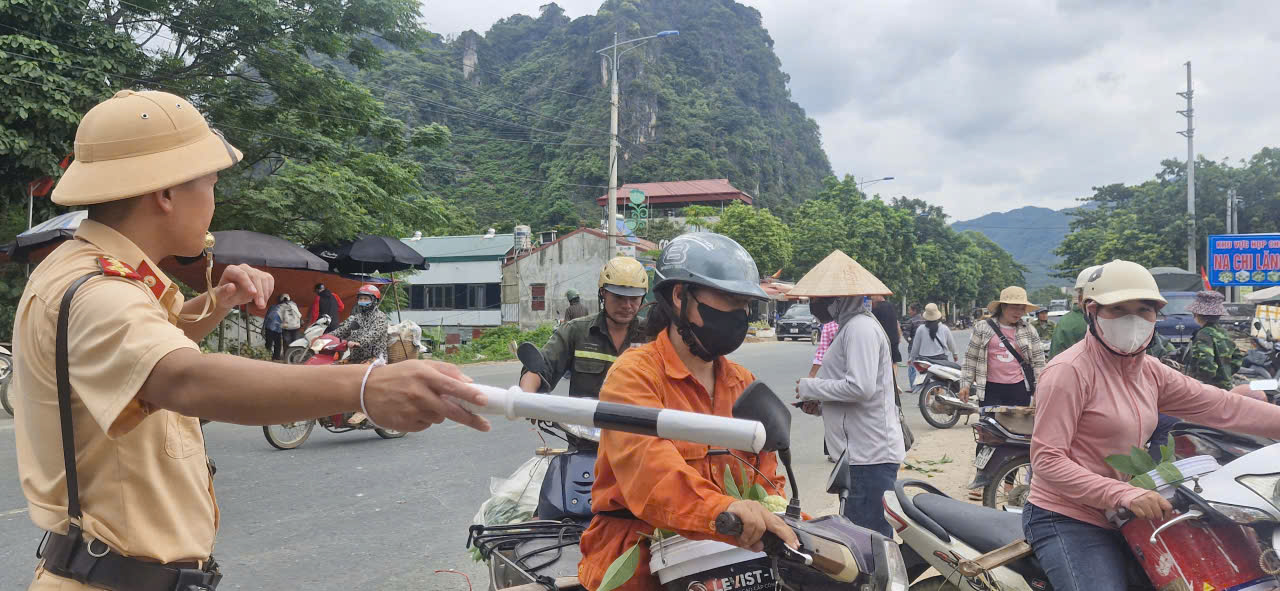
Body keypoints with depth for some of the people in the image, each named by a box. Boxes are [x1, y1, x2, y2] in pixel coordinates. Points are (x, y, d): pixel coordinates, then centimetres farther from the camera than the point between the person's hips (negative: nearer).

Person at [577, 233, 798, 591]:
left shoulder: (743, 383, 17)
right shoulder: (634, 374, -8)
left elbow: (766, 475, 15)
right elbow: (647, 461, -27)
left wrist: (778, 521, -7)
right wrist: (721, 507, -44)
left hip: (732, 549, 6)